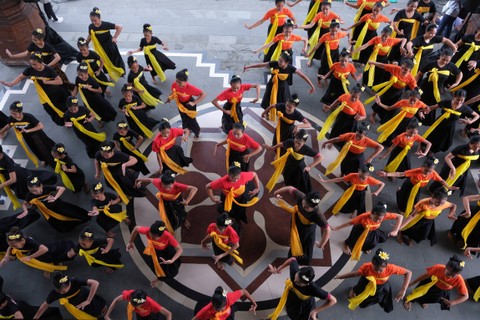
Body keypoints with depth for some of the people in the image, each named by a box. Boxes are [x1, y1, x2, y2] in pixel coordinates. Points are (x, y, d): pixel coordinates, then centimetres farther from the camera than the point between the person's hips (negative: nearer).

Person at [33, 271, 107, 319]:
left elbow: (95, 283, -43)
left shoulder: (74, 282, -40)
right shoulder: (54, 293, -31)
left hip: (86, 299, -2)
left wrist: (88, 301, -43)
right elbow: (44, 306, -15)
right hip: (76, 306, 2)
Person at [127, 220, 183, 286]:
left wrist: (172, 261, -50)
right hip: (155, 250, 2)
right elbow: (136, 228, -18)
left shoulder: (168, 236, -45)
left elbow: (180, 250, -36)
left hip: (166, 251, -1)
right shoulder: (147, 230, -41)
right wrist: (130, 242, -9)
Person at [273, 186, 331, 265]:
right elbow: (290, 189, -25)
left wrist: (321, 245, -28)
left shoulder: (317, 215, -44)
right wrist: (276, 193, -9)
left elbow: (327, 230, -38)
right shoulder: (300, 197, -40)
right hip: (296, 224, 3)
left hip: (308, 229, -3)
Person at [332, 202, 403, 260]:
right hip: (360, 230, -4)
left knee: (383, 238, -10)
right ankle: (346, 243, 19)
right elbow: (350, 223, -28)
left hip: (372, 231, 4)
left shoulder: (385, 215, -34)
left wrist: (396, 231, -34)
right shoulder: (364, 217, -40)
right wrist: (336, 228, -23)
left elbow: (400, 216, -25)